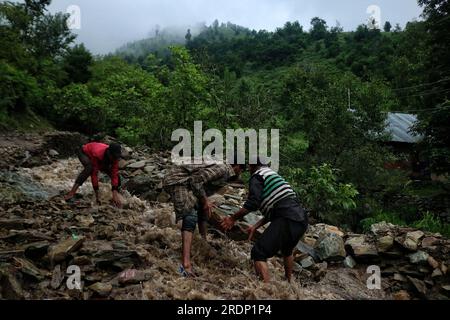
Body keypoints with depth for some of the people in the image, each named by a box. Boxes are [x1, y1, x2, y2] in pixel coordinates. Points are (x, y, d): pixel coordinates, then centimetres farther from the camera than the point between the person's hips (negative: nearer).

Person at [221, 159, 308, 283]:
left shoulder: (257, 177, 1)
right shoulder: (272, 174, 28)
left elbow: (252, 204, -12)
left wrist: (233, 218, 0)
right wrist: (256, 226, 24)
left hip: (288, 220, -9)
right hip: (302, 220, 9)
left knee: (259, 253, -6)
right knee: (287, 250, 34)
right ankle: (289, 282, 48)